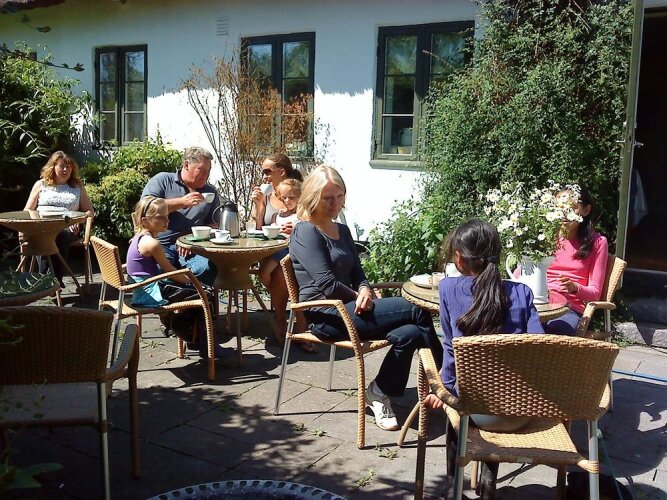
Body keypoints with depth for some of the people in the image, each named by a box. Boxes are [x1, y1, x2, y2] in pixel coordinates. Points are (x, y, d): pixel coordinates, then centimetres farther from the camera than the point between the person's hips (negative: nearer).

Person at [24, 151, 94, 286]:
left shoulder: (78, 187, 19)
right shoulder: (40, 185, 17)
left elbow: (89, 211, 17)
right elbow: (27, 211, 16)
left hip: (67, 228, 0)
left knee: (61, 236, -37)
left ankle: (56, 279, -37)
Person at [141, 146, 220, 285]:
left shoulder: (211, 193, 20)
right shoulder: (163, 180, 11)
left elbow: (214, 225, 15)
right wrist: (182, 202, -9)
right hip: (160, 244, -2)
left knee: (207, 268, -29)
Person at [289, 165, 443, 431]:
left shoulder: (342, 230, 19)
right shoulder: (306, 232, -7)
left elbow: (357, 273, 16)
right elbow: (327, 285, -15)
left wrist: (365, 290, -6)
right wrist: (358, 297, -2)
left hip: (347, 308, 8)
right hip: (325, 315, -8)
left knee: (409, 333, -21)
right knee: (414, 311, -18)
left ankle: (380, 393, -4)